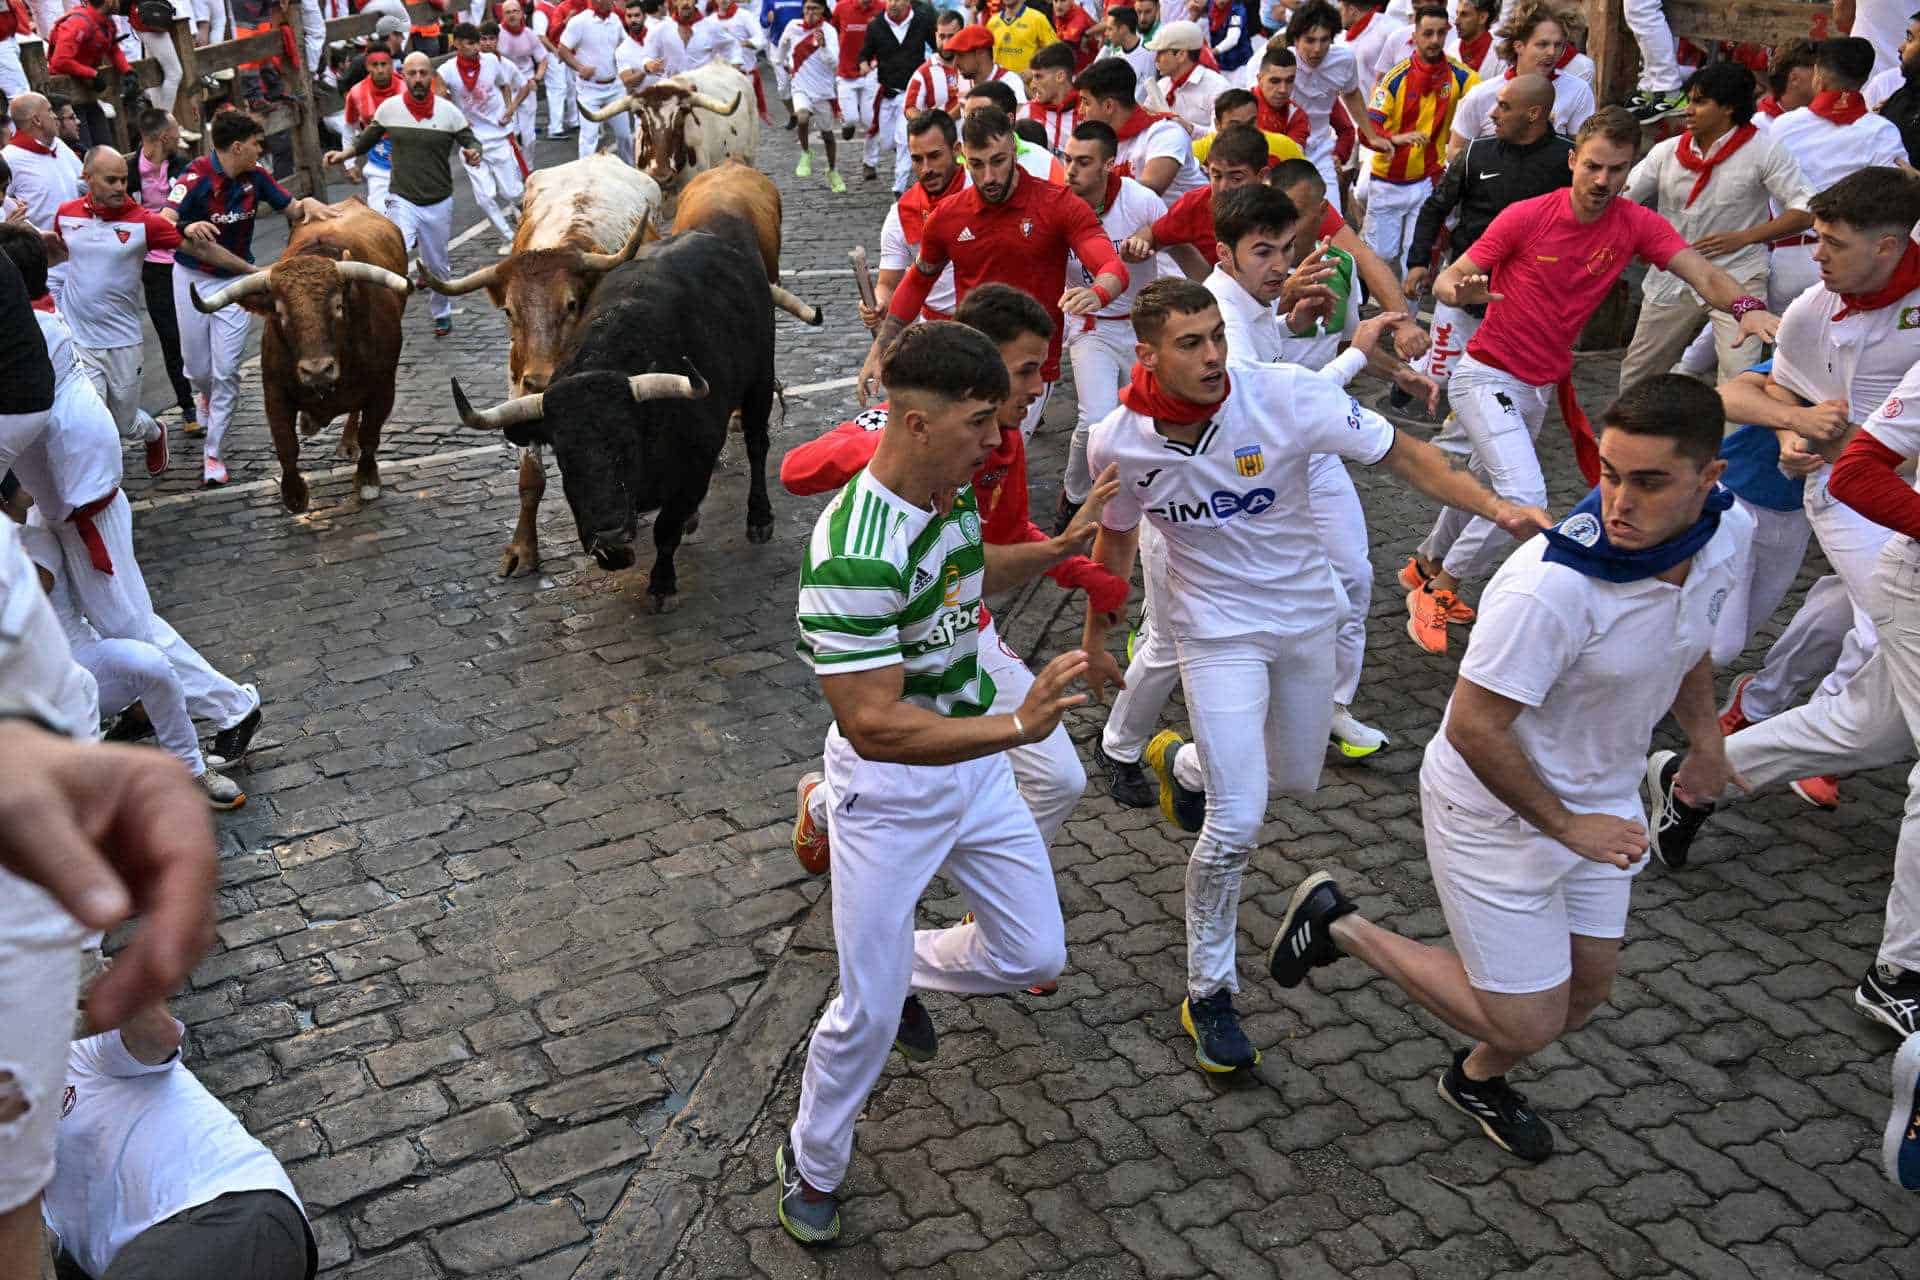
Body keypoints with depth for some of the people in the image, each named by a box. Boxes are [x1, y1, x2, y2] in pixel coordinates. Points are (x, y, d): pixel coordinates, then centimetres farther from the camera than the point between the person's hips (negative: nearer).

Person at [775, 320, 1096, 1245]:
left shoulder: (950, 490, -5)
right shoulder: (854, 561, -33)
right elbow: (873, 724, -35)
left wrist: (1058, 549, 6)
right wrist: (1017, 727, -43)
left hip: (975, 762, 8)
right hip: (888, 789, -7)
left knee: (1034, 958, 12)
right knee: (868, 1014, 2)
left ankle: (905, 970, 42)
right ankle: (812, 1161, 30)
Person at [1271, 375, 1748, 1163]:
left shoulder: (1727, 531, -12)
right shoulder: (1551, 586, -37)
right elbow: (1472, 728, -29)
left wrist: (1704, 737, 12)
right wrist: (1567, 827, -20)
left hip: (1602, 798, 8)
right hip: (1496, 810, -7)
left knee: (1586, 988, 20)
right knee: (1527, 1023, 0)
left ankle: (1478, 1078, 50)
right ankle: (1338, 927, 15)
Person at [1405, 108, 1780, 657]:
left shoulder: (1636, 224, -8)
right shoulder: (1526, 216, -17)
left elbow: (1702, 272, -20)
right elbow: (1447, 279, -13)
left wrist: (1745, 306, -41)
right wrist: (1459, 290, -38)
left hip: (1541, 386, 6)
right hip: (1487, 376, -6)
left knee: (1487, 489, 22)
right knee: (1524, 494, -22)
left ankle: (1426, 565, 48)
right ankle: (1435, 592, -4)